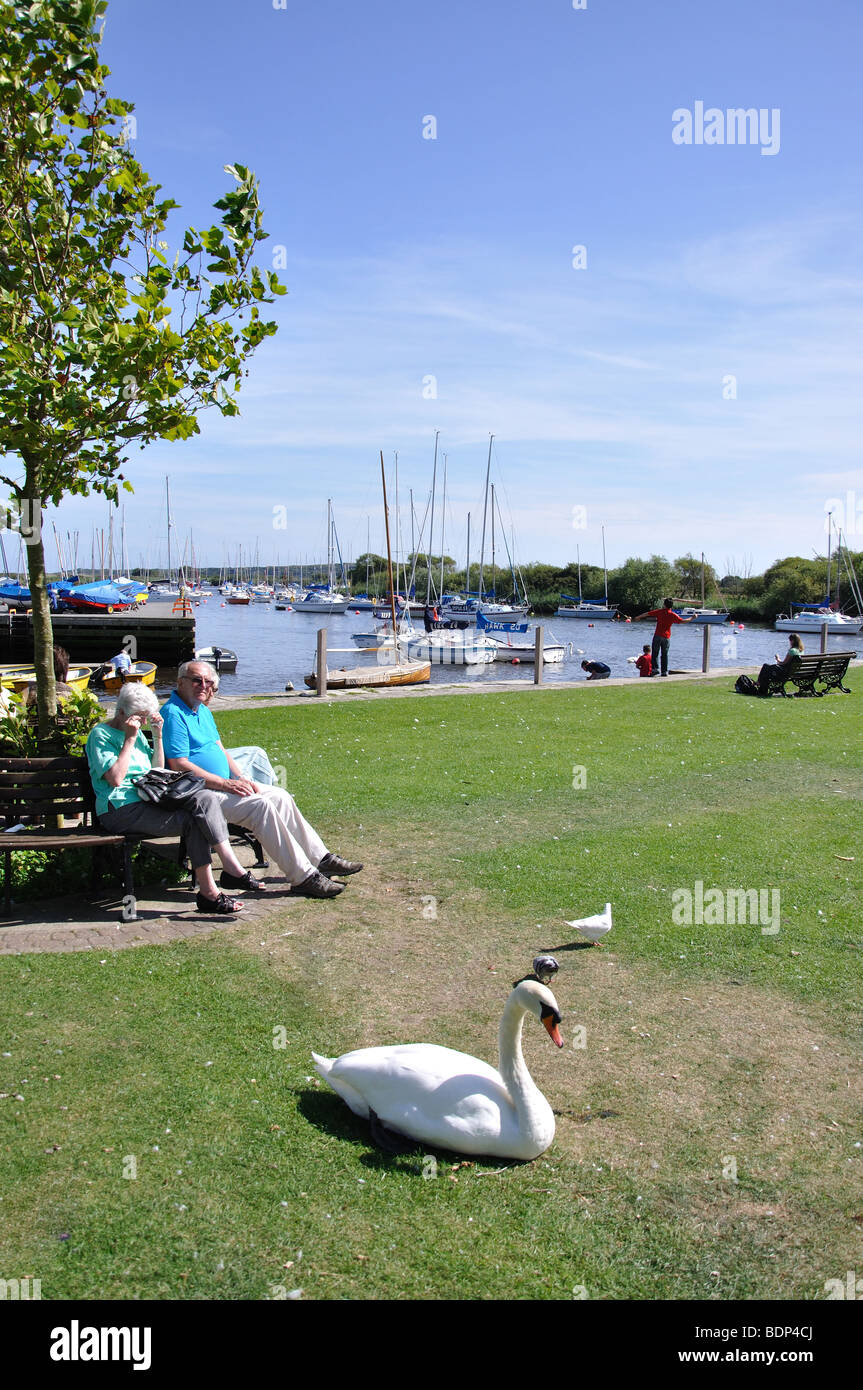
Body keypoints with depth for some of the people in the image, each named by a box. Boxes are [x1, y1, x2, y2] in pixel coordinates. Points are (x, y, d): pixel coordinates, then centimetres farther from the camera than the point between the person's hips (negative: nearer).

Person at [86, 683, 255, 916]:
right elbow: (115, 778, -15)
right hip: (122, 810, -7)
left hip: (148, 799, 7)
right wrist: (130, 739, -11)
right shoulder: (100, 735, -2)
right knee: (193, 822, -27)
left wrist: (158, 737, 13)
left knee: (205, 798, -21)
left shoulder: (137, 732, 22)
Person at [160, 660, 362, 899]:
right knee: (261, 804, -25)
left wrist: (240, 779, 2)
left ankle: (320, 858, 7)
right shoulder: (173, 714, -14)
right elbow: (179, 765, -20)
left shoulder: (203, 711, 17)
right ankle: (303, 877, -24)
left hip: (224, 783, 10)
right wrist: (226, 784, -21)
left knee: (280, 797, 1)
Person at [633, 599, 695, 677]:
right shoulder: (673, 615, -1)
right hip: (667, 637, 2)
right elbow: (683, 621, 1)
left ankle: (655, 668, -13)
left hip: (658, 635, -2)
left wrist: (638, 617, 18)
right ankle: (664, 671, 7)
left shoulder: (659, 612, -1)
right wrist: (692, 618, 16)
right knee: (664, 654, 9)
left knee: (655, 653, 1)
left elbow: (647, 614, 5)